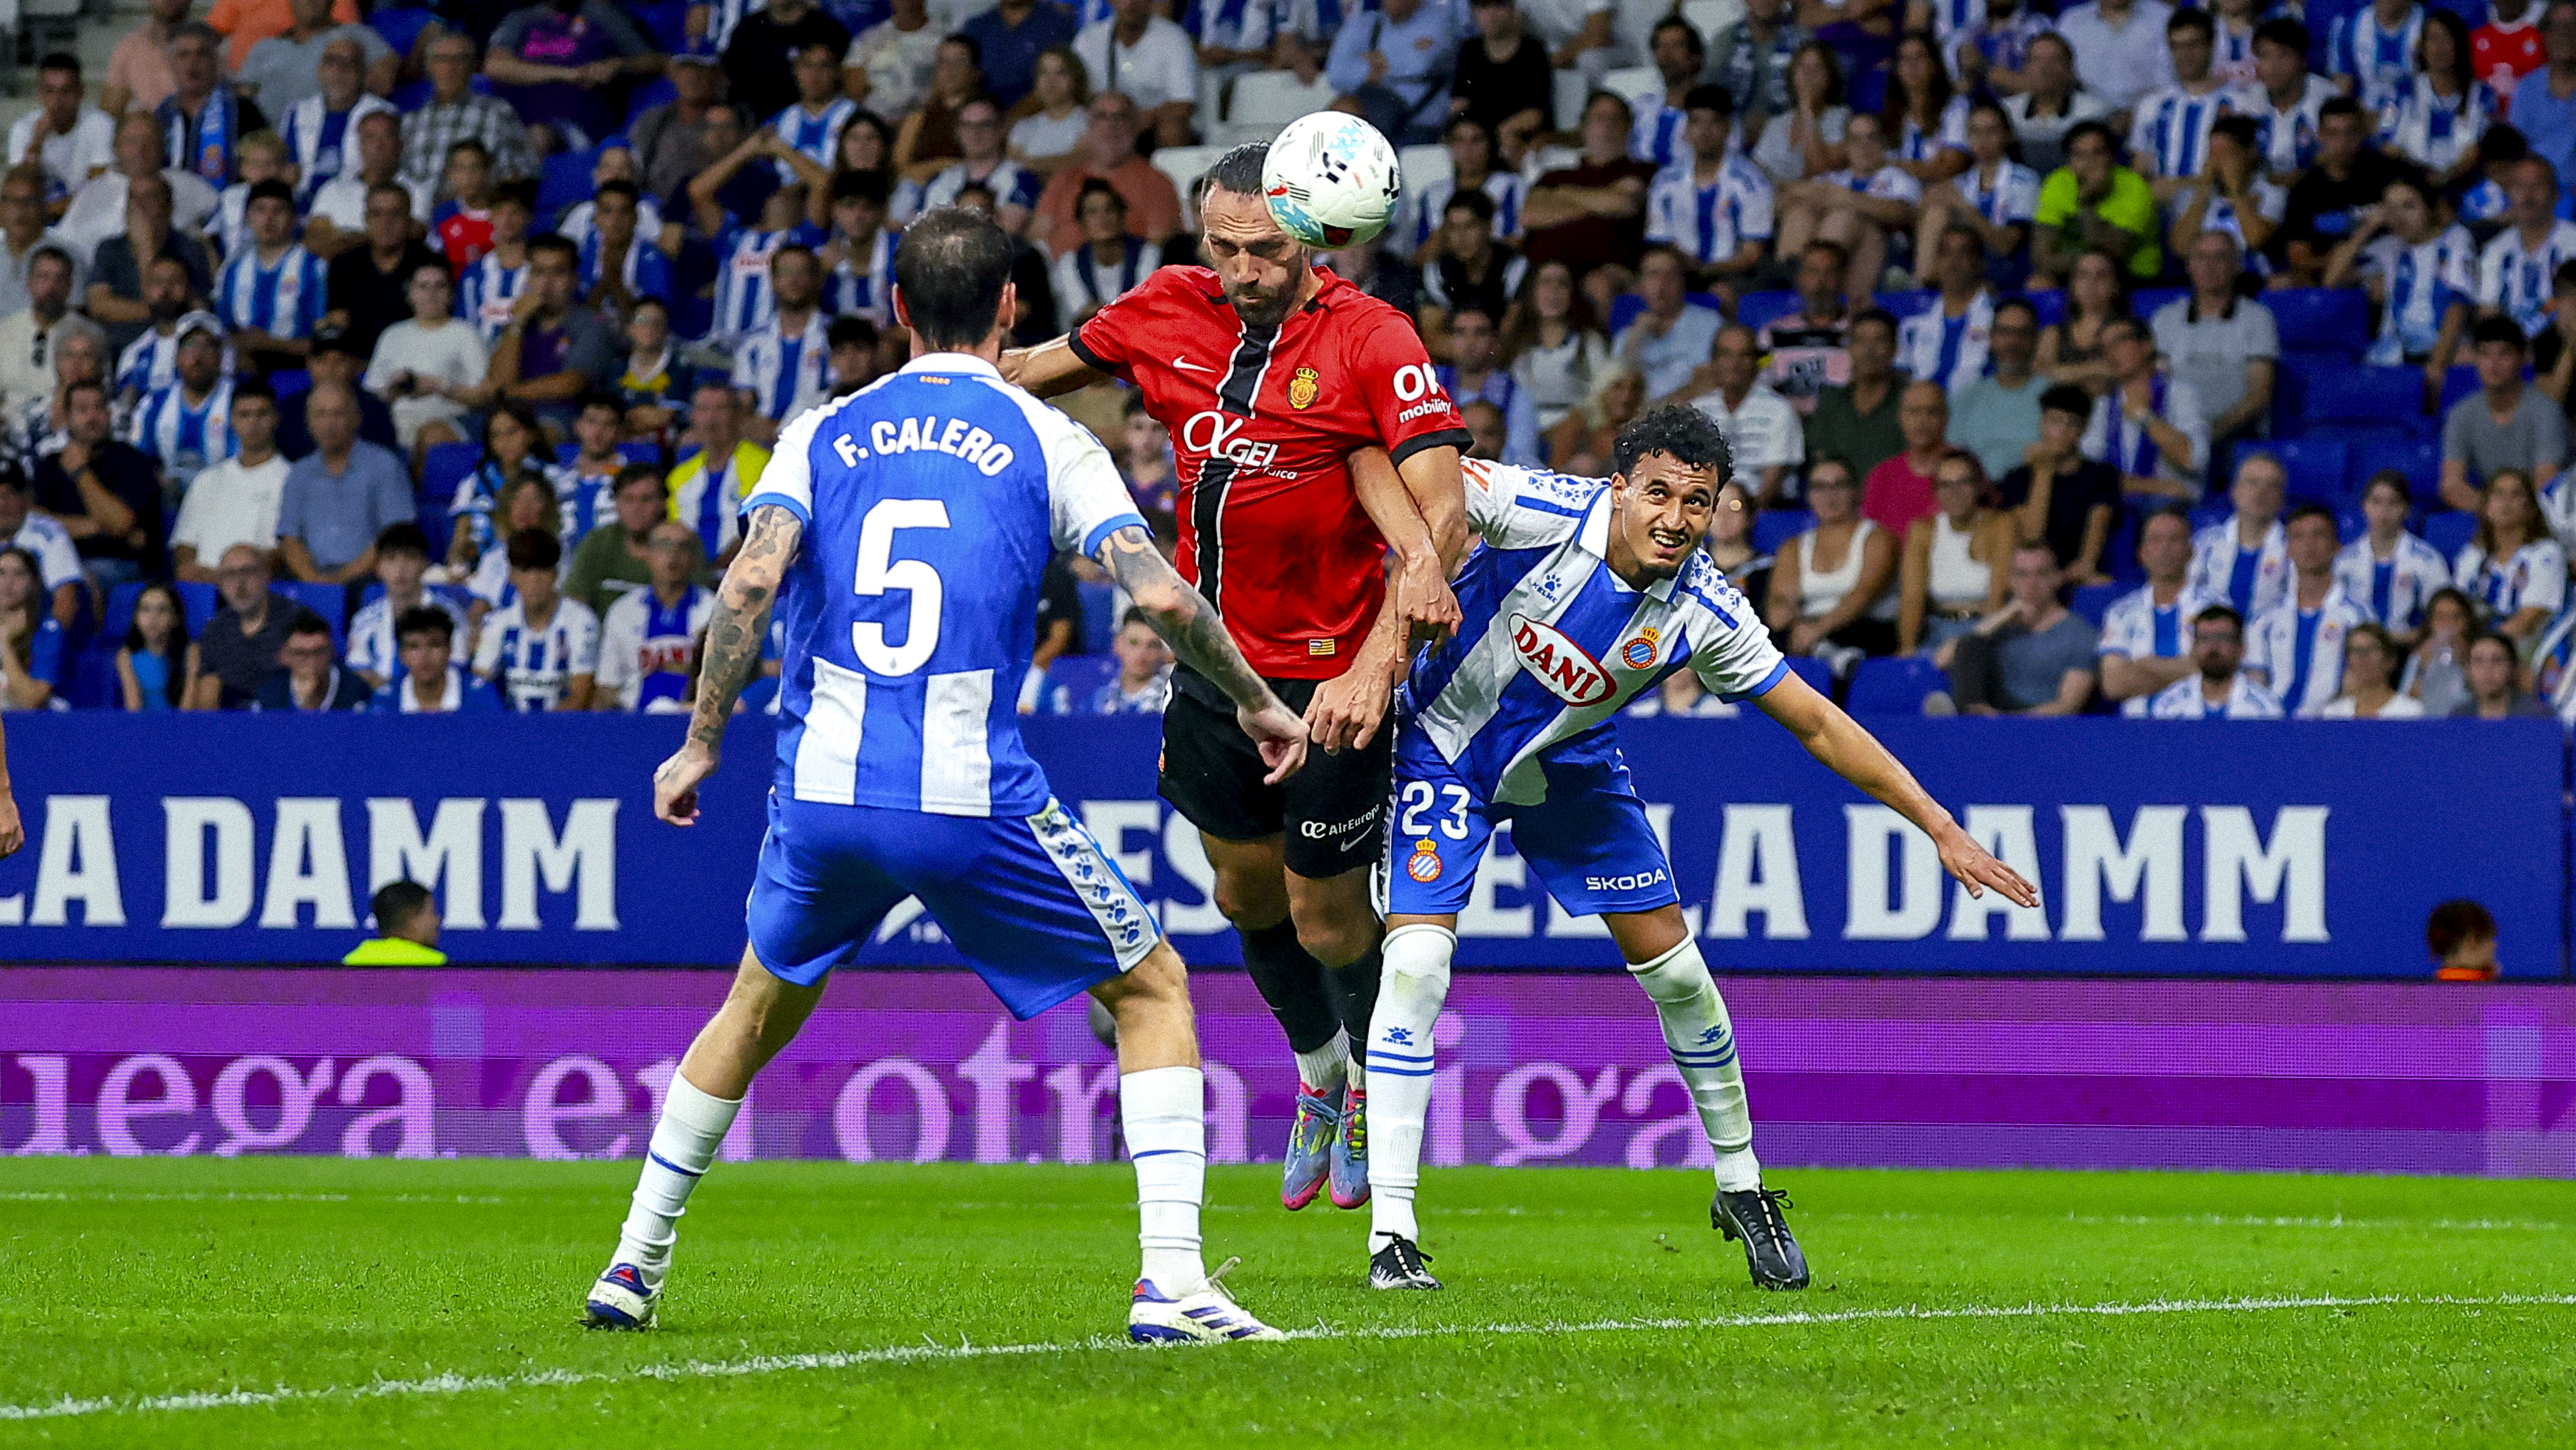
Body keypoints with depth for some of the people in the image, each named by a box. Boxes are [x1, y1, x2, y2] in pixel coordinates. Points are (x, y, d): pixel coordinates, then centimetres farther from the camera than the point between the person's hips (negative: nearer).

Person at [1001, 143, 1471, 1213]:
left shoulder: (1372, 340, -19)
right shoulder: (1169, 313, -4)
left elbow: (1441, 510, -25)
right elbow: (1033, 371, 14)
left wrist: (1377, 664, -34)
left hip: (1328, 677, -5)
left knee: (1325, 919, 3)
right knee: (1247, 891, 18)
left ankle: (1377, 1078, 33)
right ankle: (1318, 1071, 44)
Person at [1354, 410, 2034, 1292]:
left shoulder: (1705, 614, -20)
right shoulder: (1541, 512, -29)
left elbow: (1818, 725, -11)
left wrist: (1939, 828, -12)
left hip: (1571, 771, 4)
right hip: (1444, 747, -4)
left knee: (1673, 967, 2)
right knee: (1418, 960, -19)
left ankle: (1741, 1188, 24)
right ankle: (1392, 1236, -17)